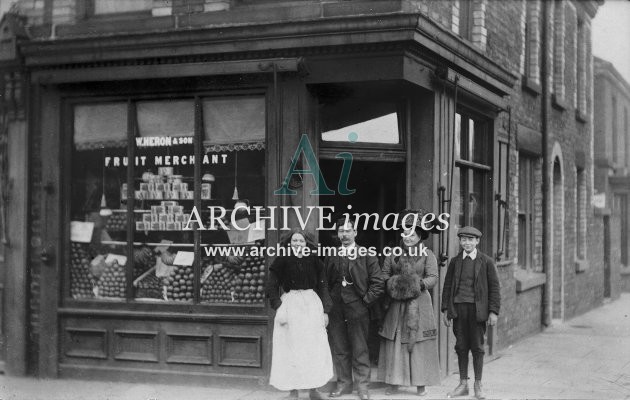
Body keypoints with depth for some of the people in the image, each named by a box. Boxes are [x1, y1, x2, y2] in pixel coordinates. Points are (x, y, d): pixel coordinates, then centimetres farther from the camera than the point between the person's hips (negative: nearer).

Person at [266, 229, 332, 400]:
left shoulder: (314, 261, 4)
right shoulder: (282, 261, -1)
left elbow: (323, 286, 7)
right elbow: (272, 287, -1)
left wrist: (325, 310, 1)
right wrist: (278, 308, -12)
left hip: (312, 304, 2)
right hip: (290, 305, -2)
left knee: (315, 348, 2)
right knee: (291, 349, 1)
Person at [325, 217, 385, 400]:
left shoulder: (366, 255, -2)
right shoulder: (331, 256, 9)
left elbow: (378, 283, -3)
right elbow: (325, 281, 16)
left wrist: (366, 300, -6)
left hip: (357, 309, -3)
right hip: (336, 309, 4)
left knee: (359, 349, 1)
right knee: (339, 349, 8)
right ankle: (343, 383, 19)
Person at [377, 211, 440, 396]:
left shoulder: (427, 254, 3)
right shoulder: (393, 254, 10)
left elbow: (433, 277, -2)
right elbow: (384, 273, 11)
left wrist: (420, 283, -19)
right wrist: (391, 283, -9)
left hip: (418, 304, -2)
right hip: (396, 304, 2)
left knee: (419, 344, -1)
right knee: (394, 343, 1)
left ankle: (421, 384, 6)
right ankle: (393, 382, 9)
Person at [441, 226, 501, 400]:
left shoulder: (486, 262, 2)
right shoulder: (455, 261, 10)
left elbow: (494, 287, 1)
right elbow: (447, 285, 13)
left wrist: (493, 311, -6)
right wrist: (445, 309, 6)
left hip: (477, 309, -2)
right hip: (458, 308, 3)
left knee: (477, 347, 2)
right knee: (461, 346, 6)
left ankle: (478, 385, 13)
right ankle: (463, 384, 14)